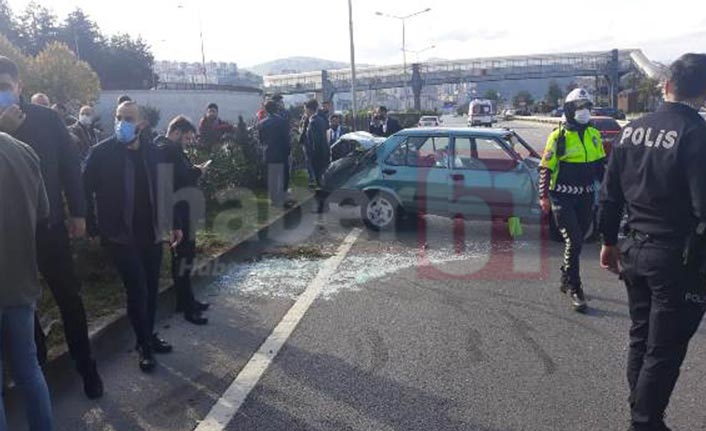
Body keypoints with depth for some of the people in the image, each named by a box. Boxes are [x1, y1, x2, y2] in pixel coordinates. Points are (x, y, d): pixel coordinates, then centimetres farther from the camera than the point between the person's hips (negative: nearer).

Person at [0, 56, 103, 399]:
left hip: (48, 224, -1)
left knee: (68, 297, 7)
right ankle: (34, 363, 35)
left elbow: (69, 165, 0)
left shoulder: (46, 118, -3)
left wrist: (78, 213, -3)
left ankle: (85, 365, 21)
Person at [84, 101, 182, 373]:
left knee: (151, 288, 12)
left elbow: (165, 190, 7)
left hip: (152, 233, 4)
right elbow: (86, 189, -6)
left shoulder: (153, 152, 2)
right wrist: (94, 226, -10)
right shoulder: (102, 152, -8)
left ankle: (148, 336, 31)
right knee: (137, 290, -5)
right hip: (121, 236, -4)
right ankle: (145, 345, 13)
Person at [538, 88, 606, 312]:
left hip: (586, 196, 6)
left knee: (577, 241, 13)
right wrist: (544, 196, -11)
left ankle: (566, 280, 30)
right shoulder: (558, 136, -6)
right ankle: (575, 289, -3)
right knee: (573, 241, -11)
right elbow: (546, 167, -6)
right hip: (563, 197, -6)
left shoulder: (594, 135, 11)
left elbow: (600, 165, 19)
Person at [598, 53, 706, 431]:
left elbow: (609, 195, 7)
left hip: (635, 252, 7)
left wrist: (609, 241, 17)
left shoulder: (631, 131, 2)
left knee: (640, 339, 20)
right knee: (664, 351, 7)